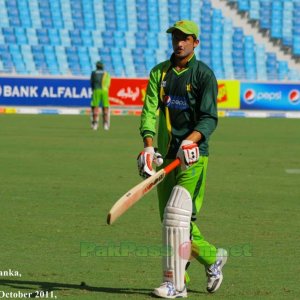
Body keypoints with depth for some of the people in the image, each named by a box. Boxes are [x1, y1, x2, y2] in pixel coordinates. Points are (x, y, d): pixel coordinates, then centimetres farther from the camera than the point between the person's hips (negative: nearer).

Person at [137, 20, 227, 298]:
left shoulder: (204, 75, -2)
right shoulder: (159, 72, 10)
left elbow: (209, 118, -9)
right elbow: (150, 110, -1)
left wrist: (191, 140, -27)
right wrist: (149, 145, -17)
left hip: (193, 156, -6)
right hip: (166, 155, 6)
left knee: (177, 214, -16)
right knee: (169, 219, 8)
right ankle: (212, 257, 29)